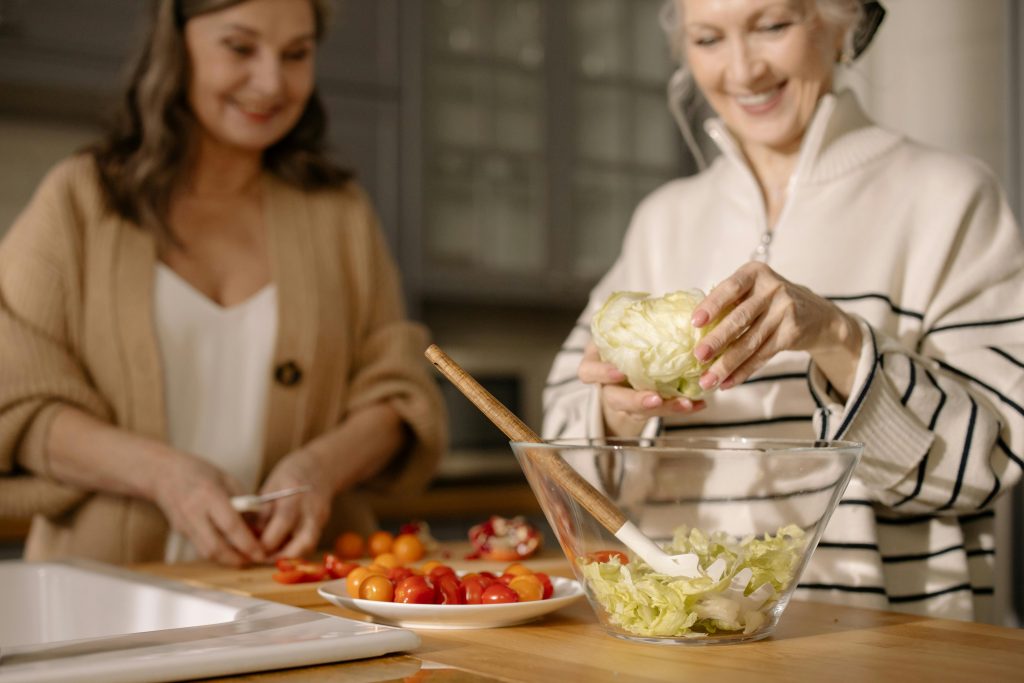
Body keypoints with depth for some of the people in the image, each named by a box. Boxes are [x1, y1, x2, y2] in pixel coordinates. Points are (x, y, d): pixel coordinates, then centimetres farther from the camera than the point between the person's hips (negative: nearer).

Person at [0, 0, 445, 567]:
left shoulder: (341, 213, 16)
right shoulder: (79, 199, 9)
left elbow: (397, 393, 11)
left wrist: (322, 465, -10)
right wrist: (159, 470, -15)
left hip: (299, 584, 1)